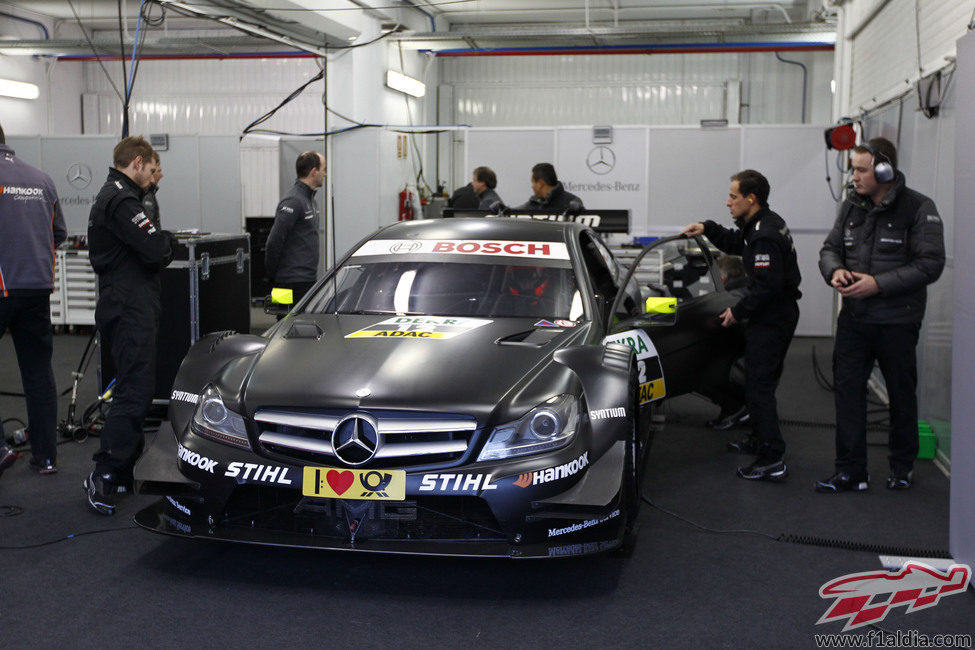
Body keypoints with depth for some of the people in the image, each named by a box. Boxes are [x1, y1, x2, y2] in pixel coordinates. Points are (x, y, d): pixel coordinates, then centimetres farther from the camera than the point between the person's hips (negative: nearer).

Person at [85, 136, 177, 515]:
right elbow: (155, 251, -21)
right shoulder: (121, 200, -13)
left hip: (120, 308, 11)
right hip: (131, 310, -11)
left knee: (132, 387, 15)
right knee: (134, 391, -13)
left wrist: (160, 243, 5)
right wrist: (169, 241, -1)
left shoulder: (109, 197, 22)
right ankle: (103, 476, -15)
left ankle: (127, 465, 22)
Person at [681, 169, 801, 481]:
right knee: (760, 381, 21)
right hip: (776, 314, 11)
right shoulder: (761, 224, 11)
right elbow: (738, 244, 29)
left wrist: (738, 311, -15)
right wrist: (708, 229, 15)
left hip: (772, 318, -11)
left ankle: (772, 459, -10)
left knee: (759, 385, -10)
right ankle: (759, 440, 34)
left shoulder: (765, 235, -22)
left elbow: (766, 285, -27)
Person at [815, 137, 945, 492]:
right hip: (853, 317, 4)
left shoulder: (918, 209, -9)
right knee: (847, 388, 0)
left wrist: (879, 283, -21)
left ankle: (903, 465, 28)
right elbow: (830, 247, 15)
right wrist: (835, 271, -9)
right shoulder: (852, 206, 7)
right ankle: (850, 470, 8)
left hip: (898, 320, -4)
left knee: (901, 394, 10)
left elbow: (930, 264, -14)